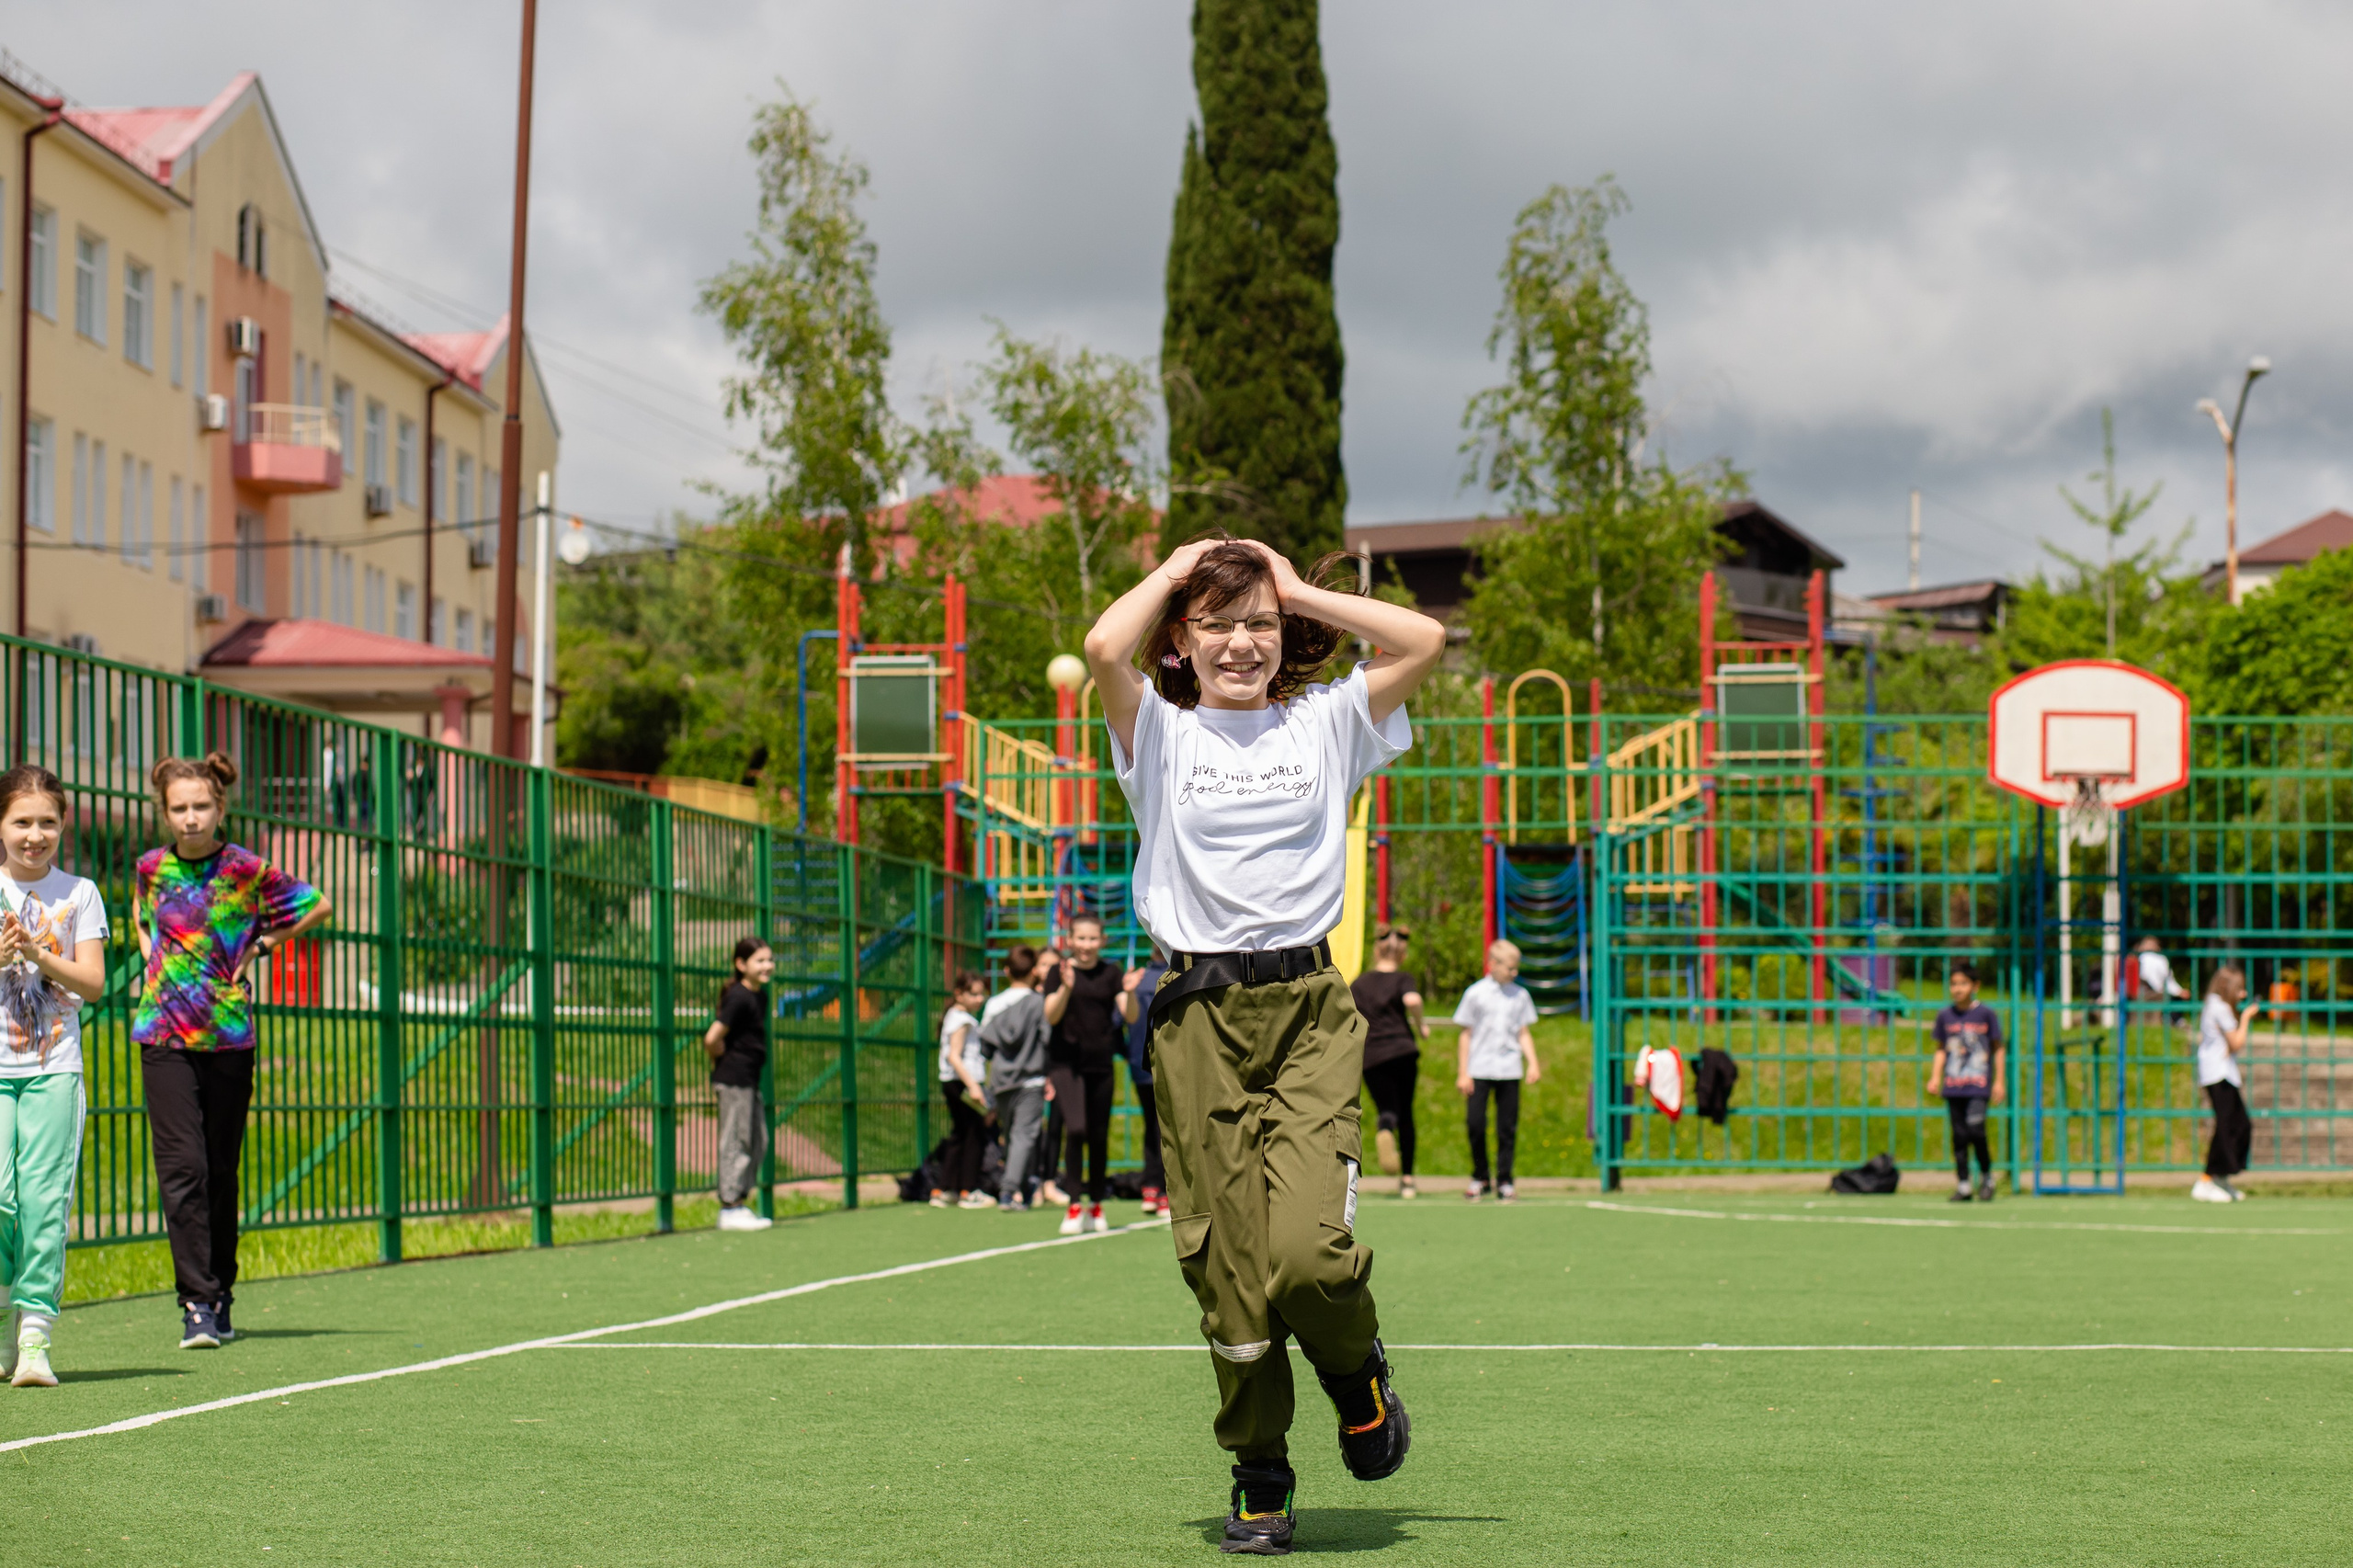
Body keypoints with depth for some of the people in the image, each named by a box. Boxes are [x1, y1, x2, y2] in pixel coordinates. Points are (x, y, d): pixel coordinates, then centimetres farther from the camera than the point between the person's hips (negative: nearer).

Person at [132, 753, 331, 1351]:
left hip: (229, 1035, -1)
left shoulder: (248, 870, -3)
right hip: (164, 1035, 1)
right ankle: (196, 1304, -12)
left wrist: (260, 944, 5)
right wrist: (152, 959, 11)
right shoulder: (151, 868, 4)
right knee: (182, 1166, -10)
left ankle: (220, 1296, 18)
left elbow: (318, 906, 9)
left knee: (221, 1171, 6)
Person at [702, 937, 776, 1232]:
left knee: (758, 1141, 13)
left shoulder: (760, 996, 13)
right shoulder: (739, 998, -17)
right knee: (735, 1141, -6)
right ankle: (730, 1210, -2)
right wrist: (723, 1061, -5)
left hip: (749, 1080, 10)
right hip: (734, 1079, -10)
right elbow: (712, 1038, -21)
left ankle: (740, 1204, 19)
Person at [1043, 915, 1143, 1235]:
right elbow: (1051, 1016, -11)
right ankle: (1075, 1206, -16)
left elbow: (1131, 1017, -2)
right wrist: (1066, 987, -27)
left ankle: (1095, 1204, 21)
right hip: (1066, 1062, -3)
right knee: (1075, 1129, -18)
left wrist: (1130, 992, -22)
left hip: (1100, 1064, 3)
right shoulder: (1061, 972, -1)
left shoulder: (1111, 974, 4)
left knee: (1099, 1136, 7)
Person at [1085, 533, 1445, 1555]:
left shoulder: (1326, 724, 12)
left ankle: (1357, 1369, 16)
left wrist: (1300, 591, 8)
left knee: (1307, 1252, -17)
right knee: (1225, 1266, -1)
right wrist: (1173, 571, 4)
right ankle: (1259, 1479, 16)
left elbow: (1424, 641, 0)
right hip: (1198, 1014, 0)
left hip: (1309, 1009, 0)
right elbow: (1103, 649, -12)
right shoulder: (1159, 733, 8)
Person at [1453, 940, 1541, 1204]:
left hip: (1509, 1071, 2)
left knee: (1508, 1127, 0)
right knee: (1475, 1122, -6)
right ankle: (1479, 1177, 13)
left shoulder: (1520, 995, 9)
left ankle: (1504, 1182, 10)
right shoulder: (1475, 993, 2)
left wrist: (1532, 1063, 0)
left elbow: (1524, 1033, 14)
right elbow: (1465, 1034, 5)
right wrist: (1462, 1072, 2)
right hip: (1479, 1070, -2)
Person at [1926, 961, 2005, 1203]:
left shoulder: (1985, 1013, 1)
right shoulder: (1945, 1015, 9)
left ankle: (1986, 1178, 4)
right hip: (1953, 1084, 3)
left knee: (1976, 1131, -15)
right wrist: (1935, 1077, 5)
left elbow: (1997, 1048, 6)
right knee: (1959, 1135, 2)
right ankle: (1963, 1186, 8)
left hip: (1979, 1084, -3)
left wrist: (1999, 1081, 3)